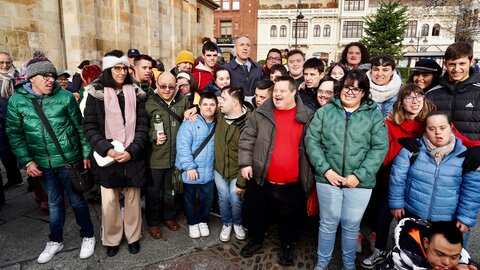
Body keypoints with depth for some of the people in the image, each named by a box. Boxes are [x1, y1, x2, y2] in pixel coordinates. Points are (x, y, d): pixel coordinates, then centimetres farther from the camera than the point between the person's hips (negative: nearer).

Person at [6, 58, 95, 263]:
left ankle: (88, 236, 30)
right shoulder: (17, 100, -4)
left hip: (68, 160, -2)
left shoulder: (65, 96, -9)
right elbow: (15, 134, 2)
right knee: (54, 202, 18)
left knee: (76, 200, 10)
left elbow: (80, 127, -2)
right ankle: (55, 241, 38)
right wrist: (27, 161, -6)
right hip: (42, 163, 2)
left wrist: (87, 153, -1)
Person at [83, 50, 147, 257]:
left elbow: (141, 126, 1)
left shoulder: (136, 93, 4)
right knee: (109, 201, 7)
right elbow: (89, 127, -3)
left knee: (132, 199, 12)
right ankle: (112, 239, 29)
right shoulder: (96, 93, -1)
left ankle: (133, 236, 31)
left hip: (132, 157, 1)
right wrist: (107, 149, -16)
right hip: (107, 157, -1)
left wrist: (131, 151, -11)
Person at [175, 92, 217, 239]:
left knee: (208, 199, 14)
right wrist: (189, 166, -21)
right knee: (190, 199, 15)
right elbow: (183, 146, -17)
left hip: (208, 172, 4)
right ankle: (192, 223, 37)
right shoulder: (190, 123, -12)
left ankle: (202, 221, 40)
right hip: (190, 171, -3)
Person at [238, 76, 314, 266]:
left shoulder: (307, 116, -2)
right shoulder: (260, 113, -3)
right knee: (256, 214, 19)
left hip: (291, 184, 0)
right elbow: (247, 139, 0)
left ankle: (287, 246, 43)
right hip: (260, 180, 1)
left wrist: (309, 176, 3)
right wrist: (245, 163, -8)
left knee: (289, 218, 18)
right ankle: (255, 240, 45)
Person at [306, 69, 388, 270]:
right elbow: (312, 141, -1)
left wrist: (359, 175, -13)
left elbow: (380, 147, -4)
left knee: (351, 225, 15)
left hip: (360, 182, 0)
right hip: (328, 179, 0)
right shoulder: (325, 112, 3)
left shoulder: (374, 115, 2)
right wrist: (325, 170, -12)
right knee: (328, 223, 13)